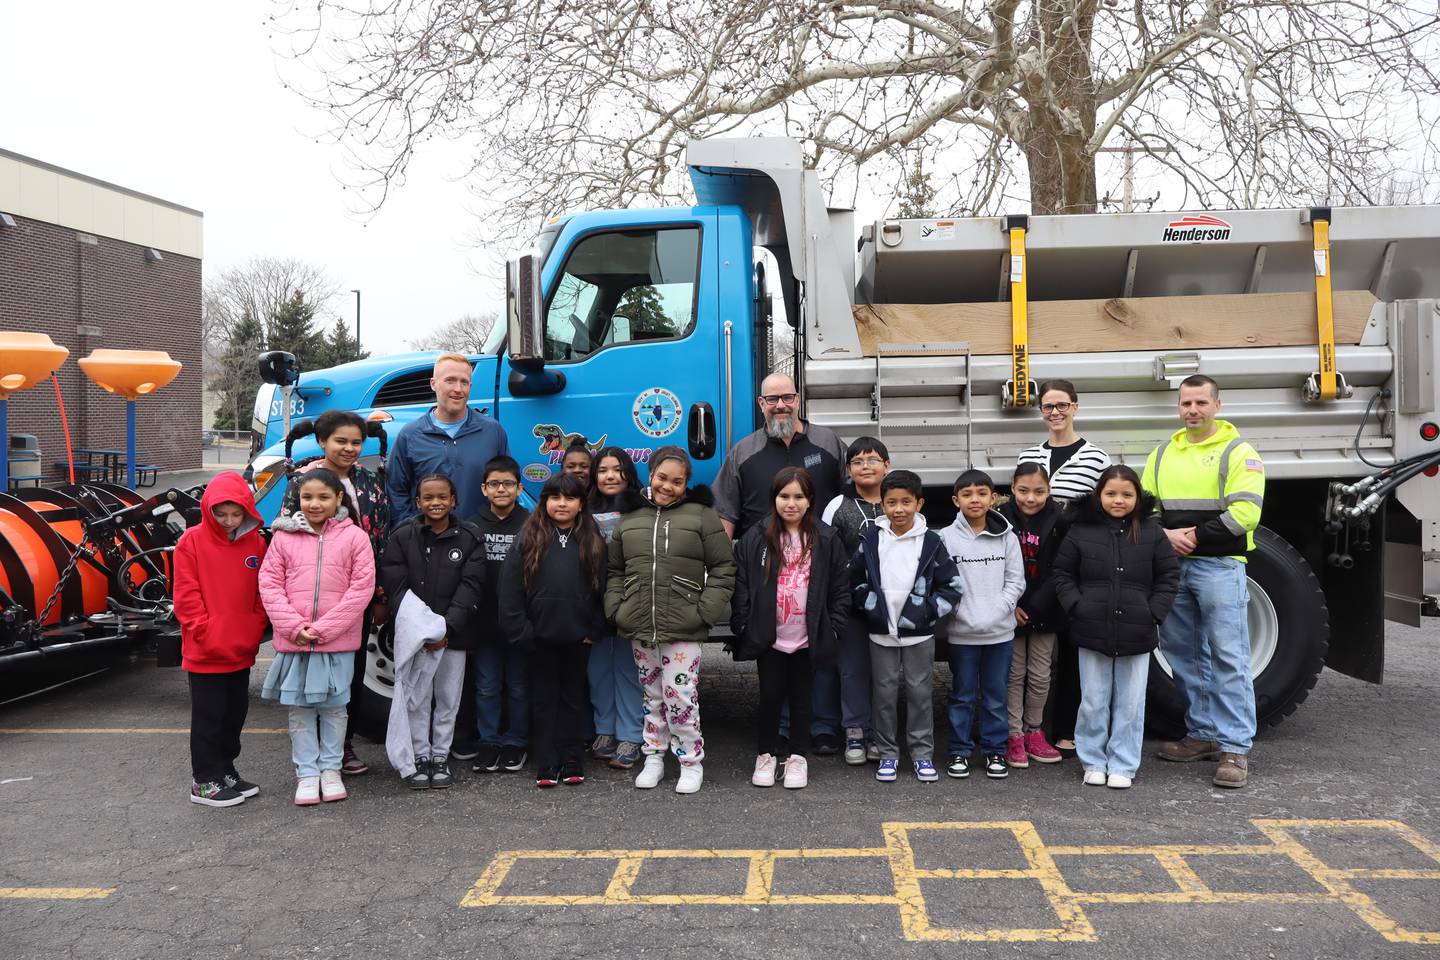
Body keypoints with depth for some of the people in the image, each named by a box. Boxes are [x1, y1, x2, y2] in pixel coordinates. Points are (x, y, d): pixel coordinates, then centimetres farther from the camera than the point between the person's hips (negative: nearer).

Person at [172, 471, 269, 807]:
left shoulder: (256, 542, 4)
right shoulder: (192, 541, -8)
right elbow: (186, 596, -10)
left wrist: (255, 630, -1)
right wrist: (204, 632, -15)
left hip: (242, 650, 5)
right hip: (205, 652, -5)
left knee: (235, 712, 15)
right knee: (208, 715, 3)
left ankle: (225, 770, 30)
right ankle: (204, 781, 15)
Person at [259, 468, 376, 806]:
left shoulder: (354, 537, -2)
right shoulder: (284, 537, 3)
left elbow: (362, 588, -7)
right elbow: (269, 584, 0)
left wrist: (323, 628, -12)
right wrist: (295, 626, -11)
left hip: (338, 641, -1)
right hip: (292, 640, 1)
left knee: (333, 708, 9)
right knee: (299, 709, 8)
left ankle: (330, 769, 23)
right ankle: (307, 773, 19)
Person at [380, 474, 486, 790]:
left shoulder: (470, 537, 1)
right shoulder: (402, 537, 0)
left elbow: (470, 586, -4)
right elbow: (396, 586, -5)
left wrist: (447, 627, -14)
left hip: (454, 633, 1)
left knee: (448, 698, 8)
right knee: (416, 699, 3)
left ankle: (441, 756, 21)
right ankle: (420, 757, 16)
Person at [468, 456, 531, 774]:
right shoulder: (473, 526, 4)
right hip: (484, 622, 2)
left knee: (519, 685, 9)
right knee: (487, 686, 10)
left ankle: (516, 743, 22)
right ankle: (489, 742, 22)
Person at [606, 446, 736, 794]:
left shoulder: (701, 517, 0)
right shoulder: (629, 519, 11)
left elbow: (723, 569, 0)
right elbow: (614, 571, 17)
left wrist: (706, 612, -9)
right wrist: (616, 610, 4)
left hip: (683, 628, -4)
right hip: (639, 628, 4)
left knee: (680, 698, -4)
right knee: (653, 696, 14)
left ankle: (691, 762, 13)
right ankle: (654, 758, 28)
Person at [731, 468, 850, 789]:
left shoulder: (827, 540, 0)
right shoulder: (756, 539, -1)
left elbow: (841, 587, 3)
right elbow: (741, 586, 0)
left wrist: (832, 627, -2)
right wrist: (743, 627, -5)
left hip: (808, 638, 0)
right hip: (768, 638, 0)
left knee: (801, 698, 11)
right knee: (771, 696, 7)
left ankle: (798, 757, 24)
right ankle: (766, 755, 24)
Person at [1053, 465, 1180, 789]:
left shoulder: (1151, 532, 1)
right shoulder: (1081, 531, -1)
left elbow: (1169, 575, 6)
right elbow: (1062, 574, 6)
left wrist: (1154, 612, -4)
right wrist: (1077, 607, -6)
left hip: (1136, 635, 1)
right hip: (1093, 632, 0)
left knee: (1130, 704, 8)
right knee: (1093, 702, 8)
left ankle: (1123, 766, 19)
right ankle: (1093, 762, 22)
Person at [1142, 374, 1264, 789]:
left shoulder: (1238, 452, -2)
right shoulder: (1162, 454, 15)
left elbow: (1244, 513, -13)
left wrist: (1194, 535, -13)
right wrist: (1165, 534, -5)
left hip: (1219, 566, -6)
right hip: (1171, 565, 6)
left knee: (1228, 658, -6)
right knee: (1184, 654, 12)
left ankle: (1234, 748, -1)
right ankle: (1204, 734, 24)